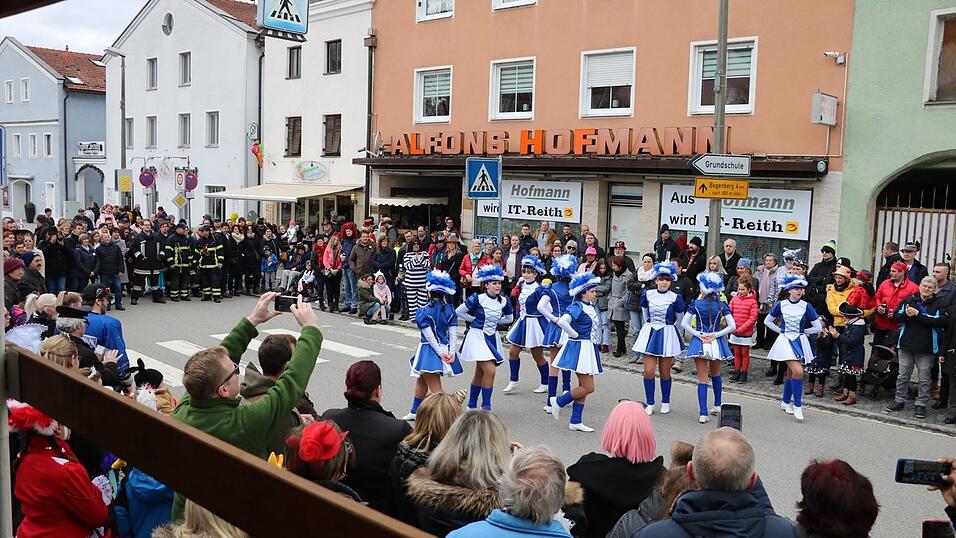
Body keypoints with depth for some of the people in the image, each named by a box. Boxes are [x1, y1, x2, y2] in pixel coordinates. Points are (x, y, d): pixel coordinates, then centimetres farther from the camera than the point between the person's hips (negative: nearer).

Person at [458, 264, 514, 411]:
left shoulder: (503, 301, -2)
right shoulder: (478, 298, -15)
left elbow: (509, 318, 16)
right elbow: (459, 312, -7)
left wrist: (494, 321, 6)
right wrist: (474, 320, -3)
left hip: (492, 337, 6)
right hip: (478, 336, -5)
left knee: (480, 373, 14)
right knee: (490, 370, -17)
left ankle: (472, 405, 27)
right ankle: (486, 407, -6)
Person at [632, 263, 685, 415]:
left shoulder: (675, 298, -7)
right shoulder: (647, 294, 0)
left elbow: (679, 319, 6)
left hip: (667, 335, -2)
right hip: (650, 333, 2)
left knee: (665, 373, 7)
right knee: (648, 371, -3)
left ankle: (665, 403, 25)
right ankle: (650, 404, 10)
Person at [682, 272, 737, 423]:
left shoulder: (696, 304, -9)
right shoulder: (722, 304, -5)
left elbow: (684, 323, -12)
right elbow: (732, 326, -10)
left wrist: (698, 334, -8)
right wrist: (716, 335, -7)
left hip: (699, 342, -2)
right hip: (716, 343, 2)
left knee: (702, 378, 0)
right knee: (716, 375, 24)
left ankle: (703, 414, -6)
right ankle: (717, 405, 34)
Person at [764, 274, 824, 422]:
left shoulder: (806, 306, -4)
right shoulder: (781, 305, -4)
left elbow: (818, 327, 0)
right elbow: (767, 321, 9)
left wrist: (802, 331, 3)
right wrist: (781, 331, 2)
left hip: (800, 342, 2)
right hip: (786, 341, -2)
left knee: (791, 373, 11)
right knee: (798, 371, -17)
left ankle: (785, 402, 31)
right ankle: (797, 406, -6)